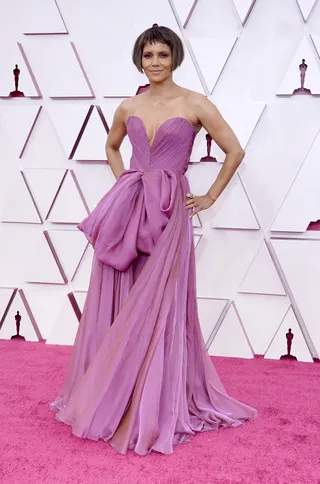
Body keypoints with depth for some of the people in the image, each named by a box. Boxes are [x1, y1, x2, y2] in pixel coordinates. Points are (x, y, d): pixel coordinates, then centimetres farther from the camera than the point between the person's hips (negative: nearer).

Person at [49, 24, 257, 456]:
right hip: (126, 210, 5)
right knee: (116, 305, 8)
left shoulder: (194, 104, -2)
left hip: (167, 213, -4)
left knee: (156, 309, -2)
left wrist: (210, 197, 2)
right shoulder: (128, 108, 11)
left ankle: (153, 408, 14)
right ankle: (112, 398, 25)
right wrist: (124, 182, 15)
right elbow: (111, 147, 29)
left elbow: (235, 150, 1)